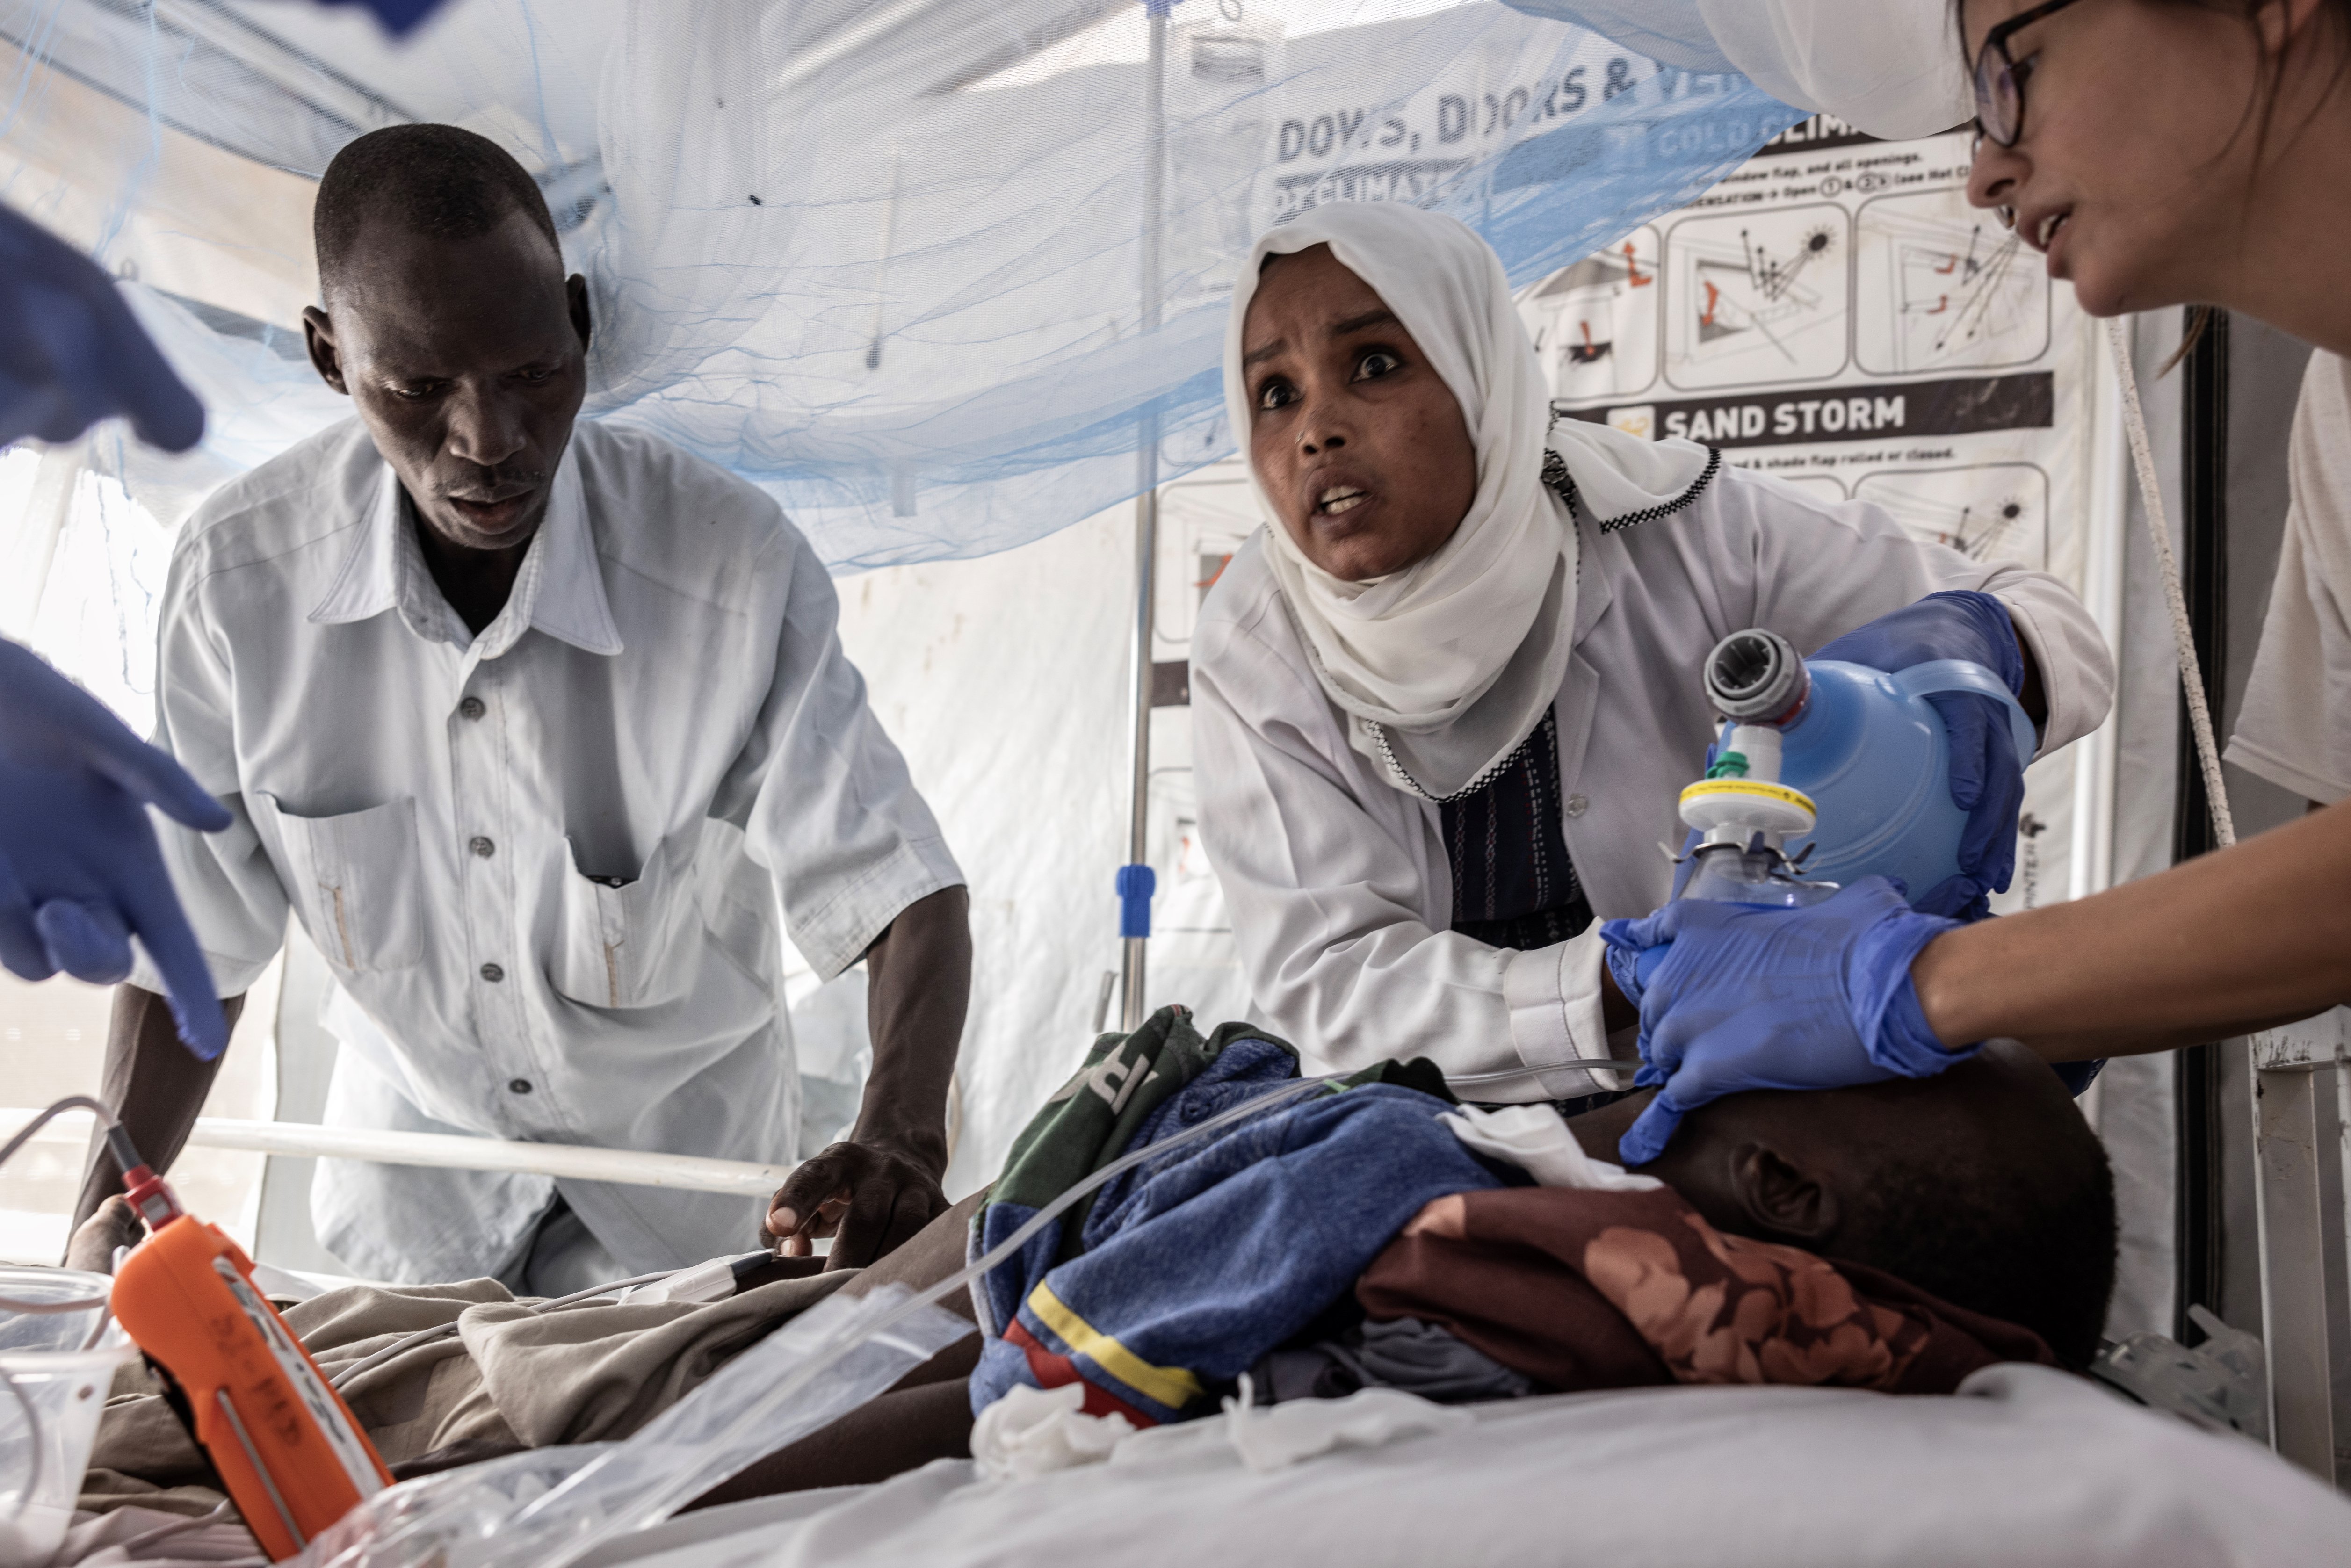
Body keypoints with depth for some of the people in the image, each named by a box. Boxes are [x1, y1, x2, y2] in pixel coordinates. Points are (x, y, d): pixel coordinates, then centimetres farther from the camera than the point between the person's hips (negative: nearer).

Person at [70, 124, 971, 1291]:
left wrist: (901, 1142, -43)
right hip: (410, 1129, 2)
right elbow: (194, 934, -10)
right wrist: (104, 1224, -18)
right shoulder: (238, 576, -20)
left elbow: (896, 887, -25)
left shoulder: (738, 570, -28)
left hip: (676, 1145, -1)